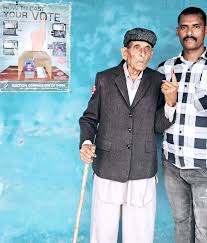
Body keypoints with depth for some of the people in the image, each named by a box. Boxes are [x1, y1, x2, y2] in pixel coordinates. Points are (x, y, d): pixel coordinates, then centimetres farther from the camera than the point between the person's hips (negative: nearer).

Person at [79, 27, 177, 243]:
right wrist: (86, 142, -12)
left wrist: (170, 103, -13)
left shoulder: (157, 82, 3)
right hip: (107, 170, -1)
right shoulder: (104, 79, 0)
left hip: (143, 172, 1)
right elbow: (89, 118, 6)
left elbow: (159, 126, 4)